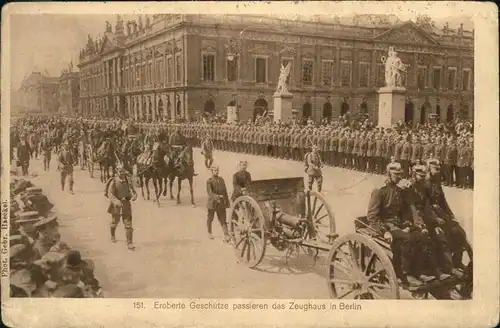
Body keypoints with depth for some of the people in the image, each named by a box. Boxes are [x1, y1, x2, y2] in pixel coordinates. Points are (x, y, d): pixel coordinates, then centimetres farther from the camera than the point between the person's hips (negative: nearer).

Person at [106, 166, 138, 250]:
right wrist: (116, 201, -39)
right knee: (115, 222, 20)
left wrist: (134, 196, -25)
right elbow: (110, 194, -21)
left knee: (128, 224, -6)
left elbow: (133, 191, 0)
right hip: (116, 206, -2)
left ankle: (129, 243, -3)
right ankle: (112, 236, 49)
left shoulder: (127, 182, -2)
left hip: (126, 205, 2)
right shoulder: (114, 182, -13)